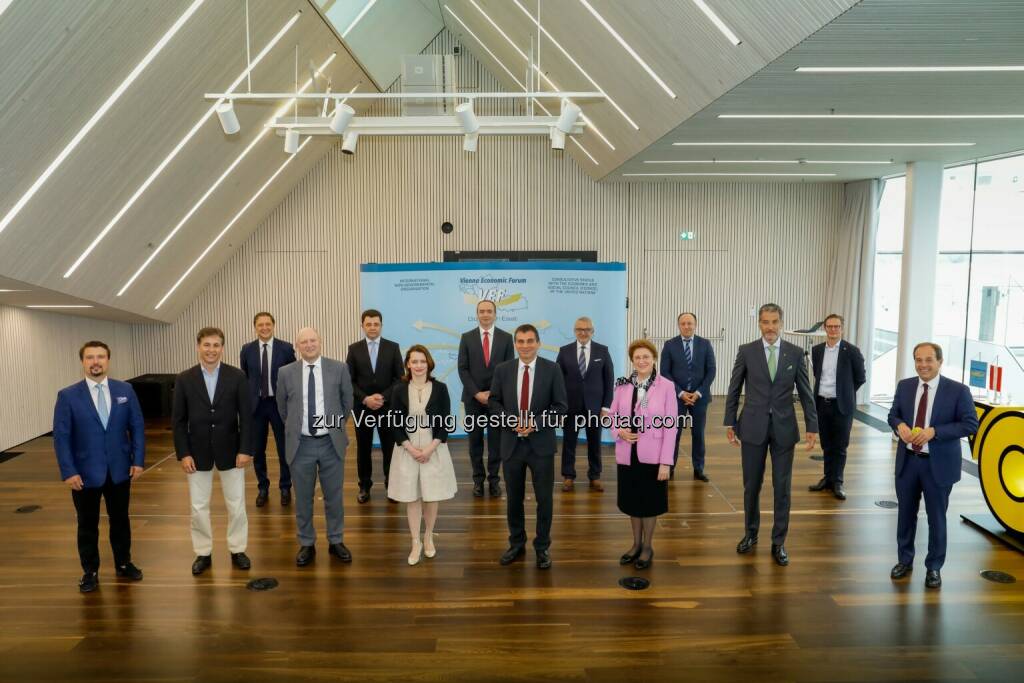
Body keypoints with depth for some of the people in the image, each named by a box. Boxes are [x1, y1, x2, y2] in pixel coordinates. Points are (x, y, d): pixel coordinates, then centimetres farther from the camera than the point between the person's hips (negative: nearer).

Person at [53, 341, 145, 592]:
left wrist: (138, 460, -5)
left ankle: (123, 564, 31)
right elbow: (61, 436, -8)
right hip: (85, 473, -2)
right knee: (88, 525, 12)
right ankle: (90, 572, 27)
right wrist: (68, 472, -13)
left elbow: (137, 427, 2)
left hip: (119, 470, 2)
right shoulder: (67, 395, -7)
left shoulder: (125, 390, -1)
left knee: (120, 520, 15)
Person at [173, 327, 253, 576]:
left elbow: (246, 416, -5)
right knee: (198, 506, 9)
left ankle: (237, 550, 24)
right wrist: (183, 453, -7)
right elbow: (179, 420, -1)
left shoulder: (237, 376, -5)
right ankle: (203, 553, 24)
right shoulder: (184, 379, -2)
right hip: (198, 452, 1)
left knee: (236, 504, 8)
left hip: (230, 450, -1)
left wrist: (245, 449, -10)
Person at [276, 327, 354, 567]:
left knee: (334, 496, 11)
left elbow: (347, 401, 9)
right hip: (301, 444, 0)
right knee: (303, 498, 11)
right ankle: (307, 544, 27)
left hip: (331, 443, 0)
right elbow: (282, 408, 12)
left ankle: (336, 541, 28)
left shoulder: (339, 368, -4)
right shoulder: (286, 373, -2)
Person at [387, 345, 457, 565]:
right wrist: (412, 449, -11)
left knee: (432, 495, 7)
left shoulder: (440, 388, -2)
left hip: (434, 449, 0)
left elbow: (446, 423, -3)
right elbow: (394, 424, -1)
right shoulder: (399, 390, -1)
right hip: (407, 450, 1)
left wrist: (429, 449, -12)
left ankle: (429, 537, 28)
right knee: (411, 496, 6)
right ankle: (416, 542, 18)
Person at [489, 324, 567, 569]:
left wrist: (535, 423, -17)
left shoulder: (552, 369, -5)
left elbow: (560, 406, -5)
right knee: (514, 498, 13)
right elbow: (494, 402, 5)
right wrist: (512, 421, -12)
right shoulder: (502, 370, 1)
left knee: (544, 498, 6)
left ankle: (542, 547, 23)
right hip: (511, 443, 2)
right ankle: (516, 544, 30)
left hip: (541, 443, -2)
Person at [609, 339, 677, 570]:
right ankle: (636, 544, 33)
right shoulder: (623, 385, -1)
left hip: (652, 455, -3)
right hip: (627, 455, 3)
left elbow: (670, 425, -11)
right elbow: (612, 414, 9)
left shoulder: (666, 386, -11)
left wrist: (666, 461, -13)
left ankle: (647, 547, 28)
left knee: (649, 501, 10)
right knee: (632, 500, 15)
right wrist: (619, 431, -13)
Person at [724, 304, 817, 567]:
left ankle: (778, 542, 17)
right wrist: (730, 422, 3)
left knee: (782, 488, 5)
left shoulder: (795, 353, 1)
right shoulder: (746, 351, -2)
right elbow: (734, 389, 3)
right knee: (751, 485, 9)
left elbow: (805, 392, 4)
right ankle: (751, 533, 28)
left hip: (784, 427, 1)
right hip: (753, 427, 0)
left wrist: (812, 426, 1)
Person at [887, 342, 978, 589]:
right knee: (906, 513, 15)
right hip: (907, 460, 3)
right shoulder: (904, 386, 2)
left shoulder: (958, 390, -10)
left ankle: (934, 567, 25)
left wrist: (934, 431, -23)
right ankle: (905, 560, 32)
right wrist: (900, 425, -14)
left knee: (936, 517, 9)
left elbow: (970, 424, -12)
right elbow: (893, 414, 10)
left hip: (938, 464, -3)